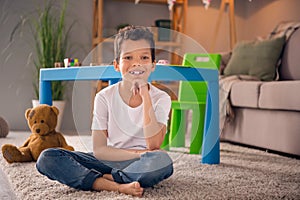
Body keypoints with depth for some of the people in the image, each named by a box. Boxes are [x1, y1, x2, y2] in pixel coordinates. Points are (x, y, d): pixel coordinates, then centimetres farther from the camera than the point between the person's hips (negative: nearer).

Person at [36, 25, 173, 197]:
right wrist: (138, 154, -19)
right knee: (47, 159, -18)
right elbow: (99, 150, -6)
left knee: (162, 161, -37)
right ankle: (118, 186, -28)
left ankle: (103, 178, -17)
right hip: (109, 162, 2)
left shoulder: (161, 99, -5)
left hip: (141, 165, -1)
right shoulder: (105, 97, -4)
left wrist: (145, 94, -20)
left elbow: (154, 146, -19)